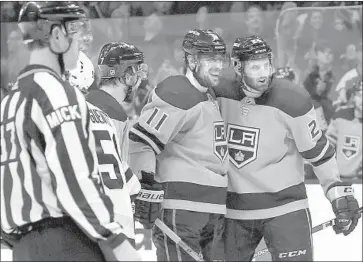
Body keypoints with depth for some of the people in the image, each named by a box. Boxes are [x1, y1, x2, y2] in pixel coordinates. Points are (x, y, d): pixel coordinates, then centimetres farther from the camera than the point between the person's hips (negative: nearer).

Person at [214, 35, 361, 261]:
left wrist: (340, 194, -7)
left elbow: (318, 151, -6)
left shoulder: (293, 100, -15)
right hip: (234, 208, 4)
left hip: (285, 206, -3)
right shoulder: (220, 96, -5)